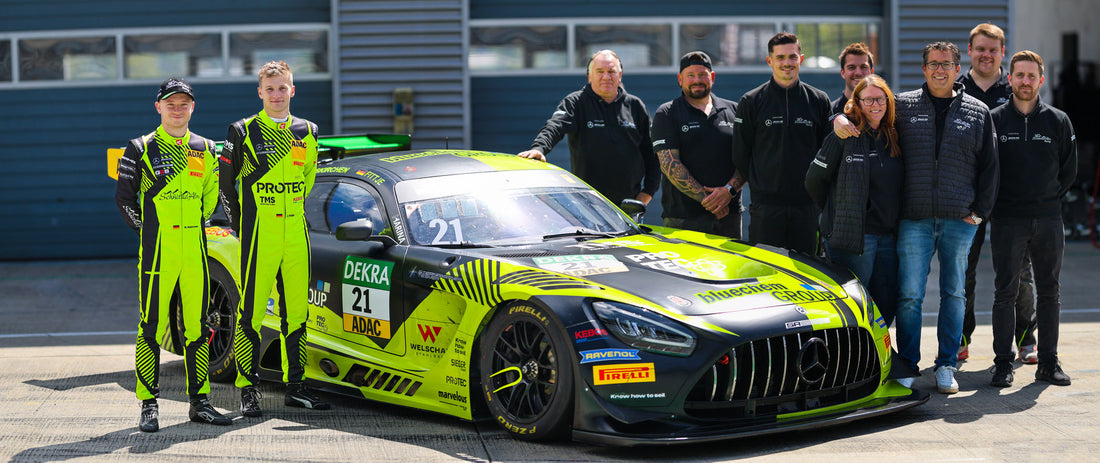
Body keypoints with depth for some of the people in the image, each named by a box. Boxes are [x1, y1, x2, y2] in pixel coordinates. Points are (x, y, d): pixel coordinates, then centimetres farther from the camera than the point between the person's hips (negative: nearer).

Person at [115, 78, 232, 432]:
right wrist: (149, 231, 2)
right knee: (152, 328, -3)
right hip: (156, 253, -4)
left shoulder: (205, 150, 11)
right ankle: (149, 406, 3)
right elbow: (124, 198, 3)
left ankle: (199, 401, 14)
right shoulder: (140, 149, 0)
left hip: (196, 253, 4)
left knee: (197, 328, 6)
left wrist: (194, 226, 14)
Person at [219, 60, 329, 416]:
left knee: (296, 313, 7)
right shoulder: (244, 132, -1)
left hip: (296, 236, 4)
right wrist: (240, 225, 3)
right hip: (259, 237, -4)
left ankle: (296, 386, 15)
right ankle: (248, 390, 2)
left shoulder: (307, 133, 11)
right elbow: (225, 183, 3)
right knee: (251, 313, -4)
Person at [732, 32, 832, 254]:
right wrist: (760, 186, 3)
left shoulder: (819, 100, 8)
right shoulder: (751, 101, 4)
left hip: (806, 204, 2)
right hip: (766, 205, -1)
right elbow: (740, 156, 6)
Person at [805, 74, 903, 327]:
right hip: (853, 236, -6)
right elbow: (814, 179, -3)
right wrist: (837, 214, 6)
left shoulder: (893, 139, 13)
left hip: (888, 237, 6)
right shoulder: (843, 137, -6)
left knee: (887, 306, 7)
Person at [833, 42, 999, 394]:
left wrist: (980, 211, 4)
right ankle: (907, 366, 7)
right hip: (914, 219, -1)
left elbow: (989, 166, 10)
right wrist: (840, 119, -11)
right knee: (909, 295, -3)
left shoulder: (978, 112, 8)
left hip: (960, 221, 1)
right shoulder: (902, 106, 5)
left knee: (954, 294, 7)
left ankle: (947, 366, 16)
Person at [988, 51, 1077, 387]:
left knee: (1049, 293, 6)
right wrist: (996, 199, 3)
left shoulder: (1058, 121, 7)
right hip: (1007, 221, -2)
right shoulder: (994, 120, 2)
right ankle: (1003, 363, 3)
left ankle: (1048, 363, 13)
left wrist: (1047, 198, 9)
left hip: (1048, 220, 2)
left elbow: (1069, 171, 14)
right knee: (1005, 293, -2)